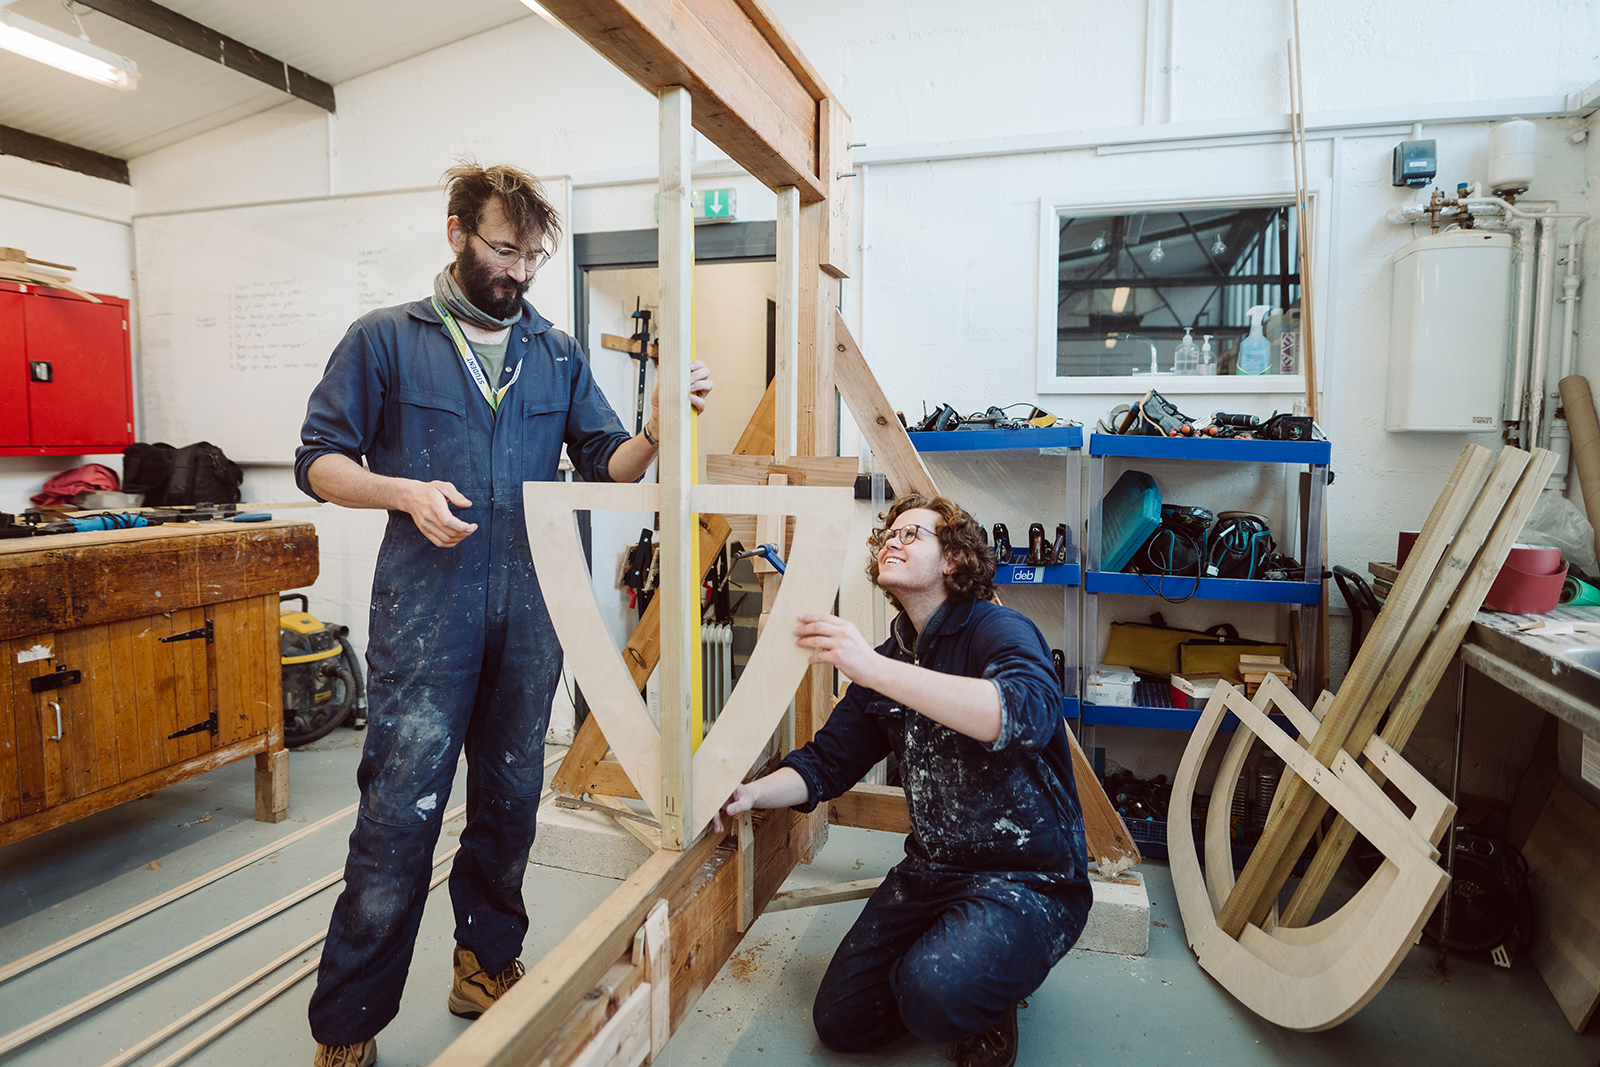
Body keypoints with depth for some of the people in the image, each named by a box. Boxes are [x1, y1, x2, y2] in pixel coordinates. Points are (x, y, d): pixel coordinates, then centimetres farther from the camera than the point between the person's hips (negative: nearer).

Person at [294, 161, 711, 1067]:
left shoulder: (557, 354, 12)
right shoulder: (386, 340, 3)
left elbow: (607, 467, 8)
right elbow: (320, 462, 3)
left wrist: (658, 427, -12)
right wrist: (406, 492, -15)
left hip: (531, 617, 4)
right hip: (426, 616, -3)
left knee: (511, 803, 14)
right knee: (400, 817, -2)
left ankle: (489, 966, 35)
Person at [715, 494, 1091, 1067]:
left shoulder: (996, 629, -14)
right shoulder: (886, 660, 8)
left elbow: (1028, 712, -37)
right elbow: (827, 760, 8)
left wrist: (876, 670, -42)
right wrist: (754, 792, -12)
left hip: (1030, 877, -6)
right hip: (932, 869, 7)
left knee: (936, 993, -30)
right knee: (841, 1020, 2)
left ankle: (992, 999, 5)